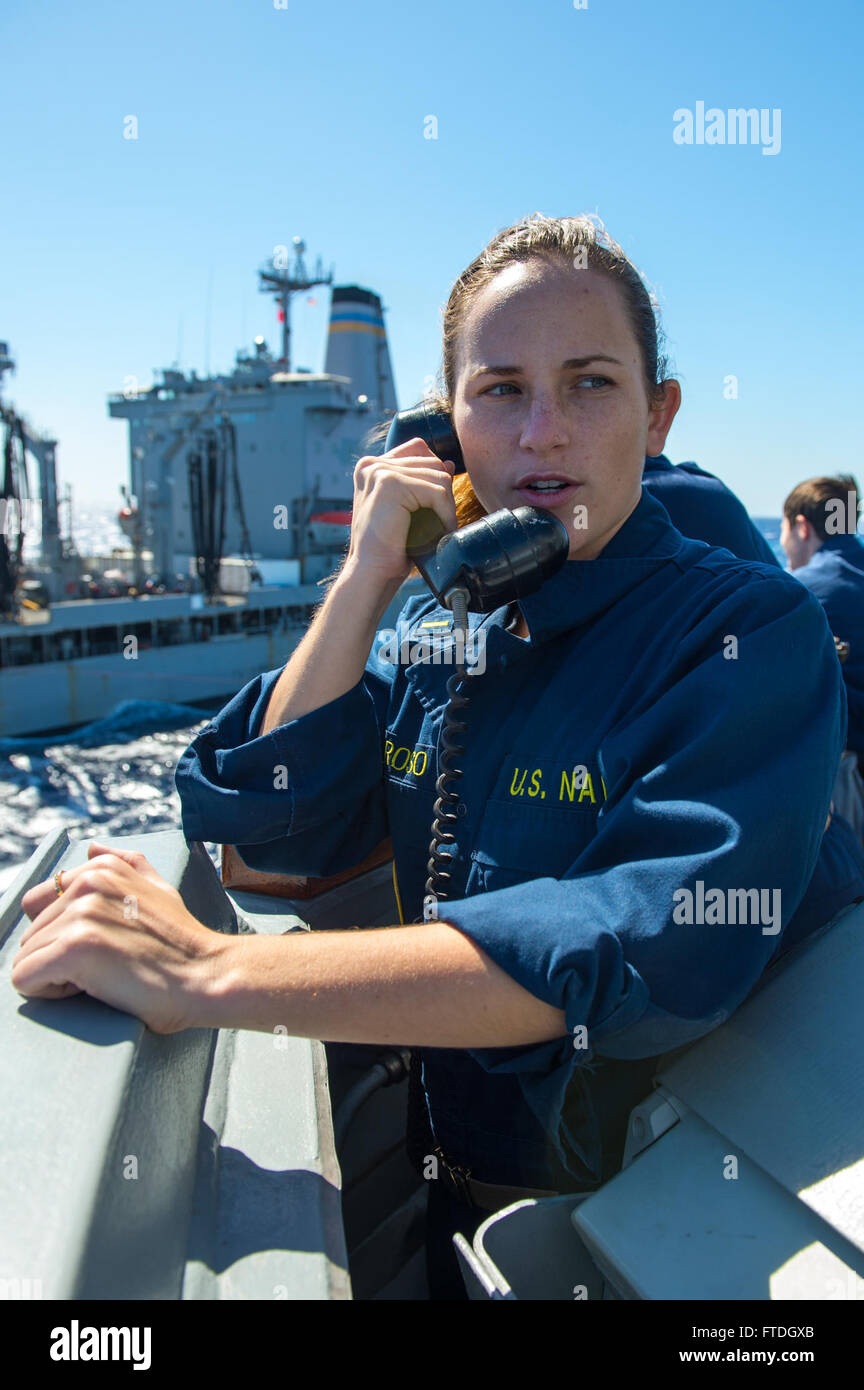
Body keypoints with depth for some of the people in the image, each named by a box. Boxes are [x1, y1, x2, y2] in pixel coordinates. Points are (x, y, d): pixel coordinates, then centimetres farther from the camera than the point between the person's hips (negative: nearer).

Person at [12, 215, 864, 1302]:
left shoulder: (751, 630, -21)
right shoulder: (430, 629, -3)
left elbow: (659, 947, -35)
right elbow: (269, 827, -9)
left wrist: (209, 976, -38)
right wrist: (367, 575, -17)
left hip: (660, 1229, -4)